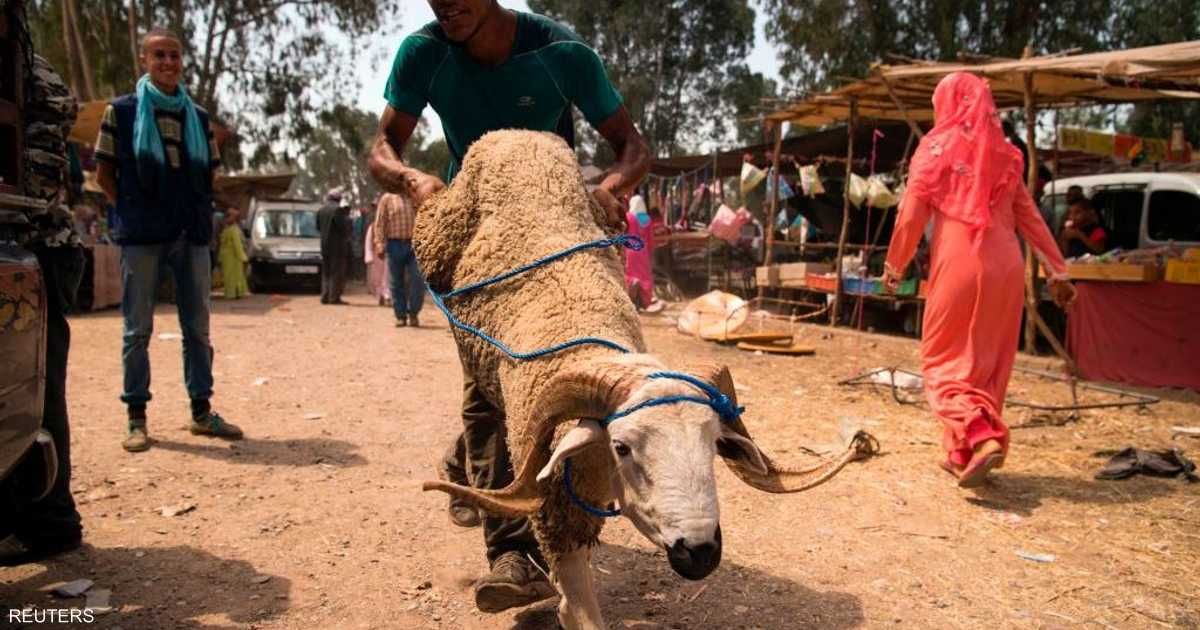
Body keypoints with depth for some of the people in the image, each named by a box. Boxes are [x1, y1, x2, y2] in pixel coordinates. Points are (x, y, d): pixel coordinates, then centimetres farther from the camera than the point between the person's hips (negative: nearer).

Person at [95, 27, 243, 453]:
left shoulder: (199, 117, 11)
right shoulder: (122, 111, 2)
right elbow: (104, 173, 5)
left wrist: (197, 212, 6)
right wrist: (132, 212, -2)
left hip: (192, 232, 4)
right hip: (142, 233, -3)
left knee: (197, 326, 7)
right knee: (138, 328, 2)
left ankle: (202, 411, 15)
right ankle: (137, 417, 10)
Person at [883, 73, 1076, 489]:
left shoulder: (937, 147, 1)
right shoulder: (1004, 153, 13)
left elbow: (911, 215, 0)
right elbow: (1030, 217, 12)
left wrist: (894, 265, 11)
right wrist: (1057, 271, 14)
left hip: (958, 265, -5)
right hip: (1006, 267, 5)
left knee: (944, 360, 4)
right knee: (988, 363, 13)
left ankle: (982, 439, -18)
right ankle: (964, 454, 18)